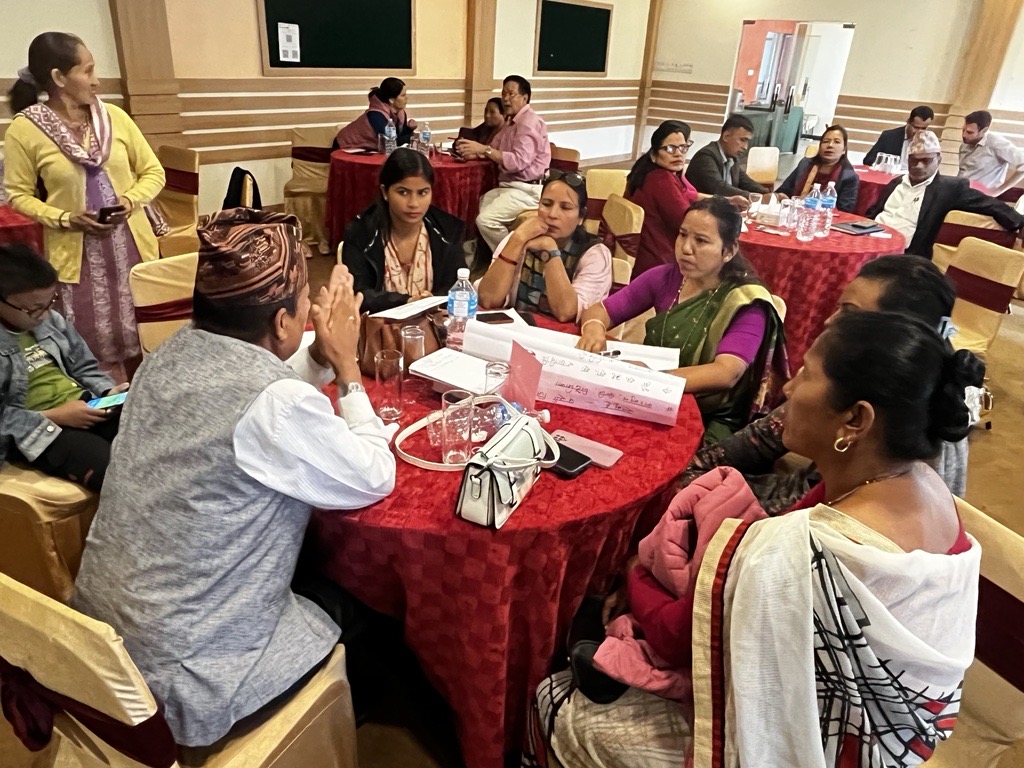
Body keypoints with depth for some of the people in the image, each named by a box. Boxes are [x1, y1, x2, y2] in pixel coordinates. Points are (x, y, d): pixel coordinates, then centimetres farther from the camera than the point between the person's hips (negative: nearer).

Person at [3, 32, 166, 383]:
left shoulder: (114, 116, 2)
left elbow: (153, 172, 7)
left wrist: (131, 200, -12)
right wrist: (64, 219, -15)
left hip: (133, 245, 3)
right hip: (76, 254, -3)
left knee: (144, 340, 9)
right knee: (95, 350, 1)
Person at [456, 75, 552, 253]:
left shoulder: (529, 122, -13)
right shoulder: (511, 121, 19)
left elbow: (520, 161, -25)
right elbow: (493, 150, 15)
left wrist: (483, 149, -26)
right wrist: (473, 152, -7)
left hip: (528, 190, -10)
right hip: (509, 186, 10)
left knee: (485, 220, -22)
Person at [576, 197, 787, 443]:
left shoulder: (746, 303, -12)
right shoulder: (665, 277, 1)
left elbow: (726, 374, -27)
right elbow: (598, 310, 2)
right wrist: (594, 328, -23)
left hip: (708, 422, -4)